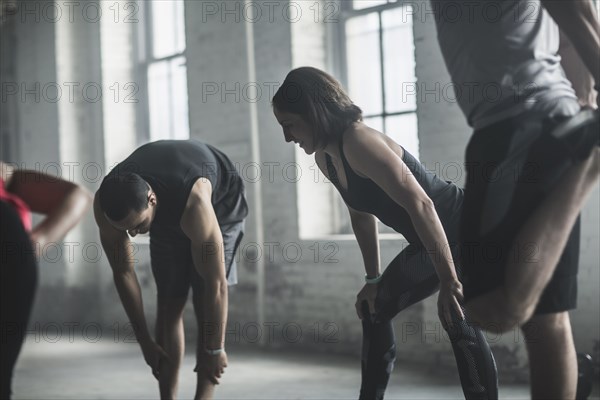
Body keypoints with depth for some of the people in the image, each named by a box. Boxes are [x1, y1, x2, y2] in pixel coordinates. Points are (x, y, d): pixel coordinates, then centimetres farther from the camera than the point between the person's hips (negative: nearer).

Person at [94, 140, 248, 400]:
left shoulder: (195, 202, -46)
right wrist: (145, 342, -15)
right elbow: (123, 272, -18)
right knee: (168, 303, -3)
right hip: (166, 216, 4)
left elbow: (216, 284, -38)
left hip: (218, 204, -4)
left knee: (205, 302, -15)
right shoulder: (106, 204, -31)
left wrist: (215, 349, -29)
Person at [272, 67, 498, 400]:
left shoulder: (359, 142, -27)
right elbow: (362, 214, 16)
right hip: (429, 241, 10)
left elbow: (420, 204, -33)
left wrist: (449, 281, -33)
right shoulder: (325, 158, 2)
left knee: (458, 321, -24)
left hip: (465, 230, -10)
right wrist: (373, 279, 15)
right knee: (374, 308, 12)